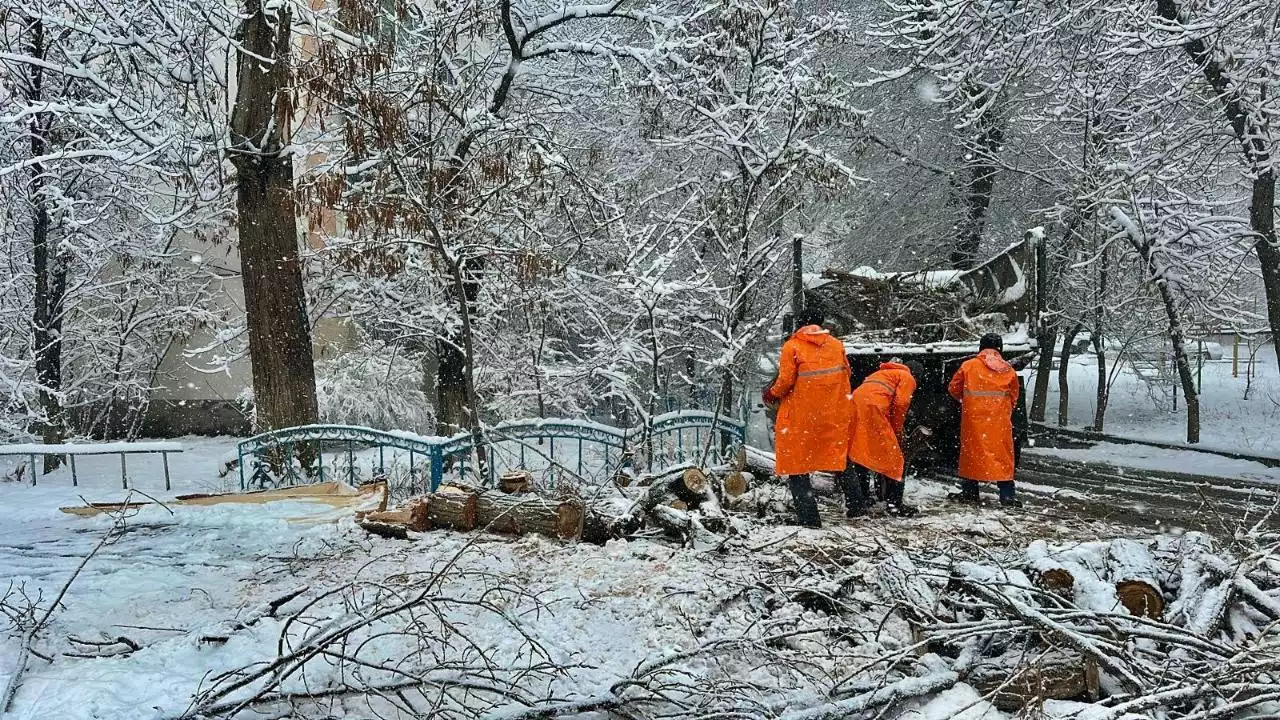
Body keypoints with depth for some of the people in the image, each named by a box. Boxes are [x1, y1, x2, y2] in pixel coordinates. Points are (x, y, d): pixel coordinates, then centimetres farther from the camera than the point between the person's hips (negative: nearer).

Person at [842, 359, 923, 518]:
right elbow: (900, 403, -1)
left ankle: (855, 504, 18)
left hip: (854, 405, 7)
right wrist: (896, 430, 12)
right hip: (872, 408, -7)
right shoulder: (907, 378, 14)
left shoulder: (881, 373, 36)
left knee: (858, 455, 15)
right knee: (892, 458, 4)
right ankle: (894, 504, 7)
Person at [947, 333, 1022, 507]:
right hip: (1000, 421, 1)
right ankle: (1008, 495, 5)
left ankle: (969, 492, 11)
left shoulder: (968, 366, -2)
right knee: (1002, 455, 6)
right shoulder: (1008, 370, 3)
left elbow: (953, 389, 5)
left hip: (974, 417, -1)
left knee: (972, 453, 9)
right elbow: (1013, 397, 6)